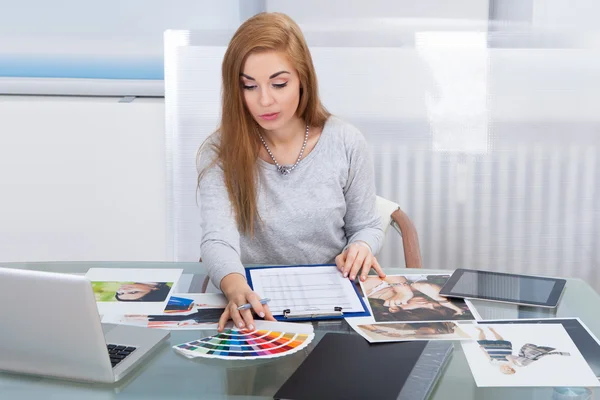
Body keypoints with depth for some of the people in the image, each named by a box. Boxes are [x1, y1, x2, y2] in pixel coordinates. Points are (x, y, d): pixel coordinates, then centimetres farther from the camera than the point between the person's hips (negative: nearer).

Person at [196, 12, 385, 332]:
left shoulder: (347, 143, -5)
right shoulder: (219, 153, -8)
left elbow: (366, 225, 8)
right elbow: (218, 240, -21)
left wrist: (361, 247, -16)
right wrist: (236, 288, -43)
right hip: (254, 302, -1)